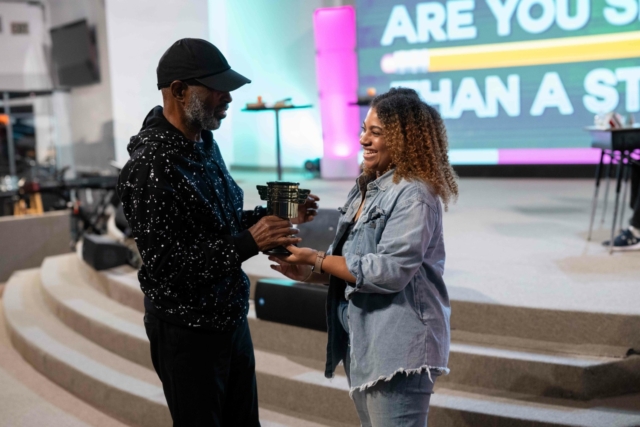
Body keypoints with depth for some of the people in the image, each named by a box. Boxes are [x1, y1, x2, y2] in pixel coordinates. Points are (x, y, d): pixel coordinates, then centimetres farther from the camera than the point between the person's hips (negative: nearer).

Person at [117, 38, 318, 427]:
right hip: (186, 332, -8)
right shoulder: (151, 165, -23)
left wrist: (278, 215, -1)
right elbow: (163, 265, -25)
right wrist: (248, 243, -28)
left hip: (232, 318, 8)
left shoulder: (204, 141, 5)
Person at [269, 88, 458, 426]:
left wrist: (317, 260, -16)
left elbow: (389, 271, -23)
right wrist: (309, 274, -3)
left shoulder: (413, 194, -17)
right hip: (362, 342, 9)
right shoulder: (365, 188, 10)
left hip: (398, 349, -9)